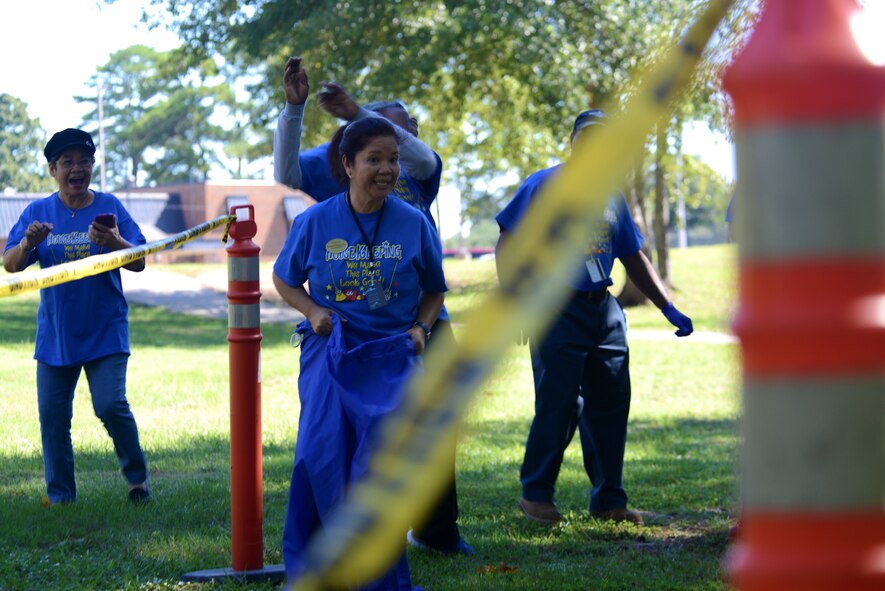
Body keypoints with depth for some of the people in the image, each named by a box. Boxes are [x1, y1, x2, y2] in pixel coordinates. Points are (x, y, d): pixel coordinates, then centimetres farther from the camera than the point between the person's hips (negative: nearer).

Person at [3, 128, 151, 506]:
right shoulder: (37, 212, 3)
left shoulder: (109, 207, 0)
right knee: (52, 415, 4)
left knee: (111, 406, -13)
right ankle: (60, 494, 16)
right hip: (55, 333, 2)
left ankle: (137, 477, 9)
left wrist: (114, 242, -25)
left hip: (105, 331, -2)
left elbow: (139, 263, -5)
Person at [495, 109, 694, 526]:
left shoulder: (612, 197, 15)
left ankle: (608, 500, 15)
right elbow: (506, 244, -4)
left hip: (605, 311, 6)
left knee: (611, 404, 5)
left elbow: (634, 259, 21)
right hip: (558, 310, -6)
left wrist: (668, 309, 14)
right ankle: (535, 496, 4)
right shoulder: (544, 186, -2)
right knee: (558, 405, -9)